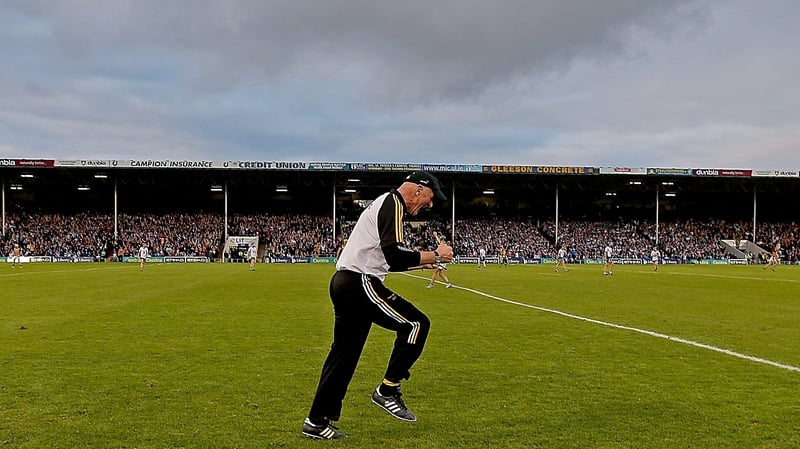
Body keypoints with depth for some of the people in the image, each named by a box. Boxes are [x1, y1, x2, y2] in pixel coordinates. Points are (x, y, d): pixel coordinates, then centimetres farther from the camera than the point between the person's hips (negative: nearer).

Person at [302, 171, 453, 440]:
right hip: (359, 283, -11)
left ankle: (317, 422, 18)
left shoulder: (384, 203, 23)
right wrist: (434, 256, -11)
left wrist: (419, 263, 23)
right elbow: (394, 255, -21)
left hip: (344, 284, 11)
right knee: (416, 324, -7)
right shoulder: (393, 203, -9)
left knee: (344, 352, 13)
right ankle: (387, 391, -3)